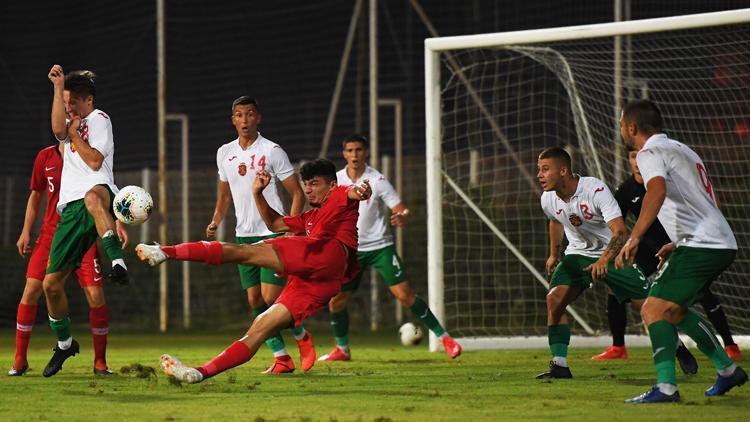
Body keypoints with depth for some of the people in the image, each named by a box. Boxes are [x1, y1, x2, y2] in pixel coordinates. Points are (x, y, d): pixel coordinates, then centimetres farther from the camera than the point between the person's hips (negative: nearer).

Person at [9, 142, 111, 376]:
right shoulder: (45, 157, 3)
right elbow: (36, 195, 13)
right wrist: (26, 232, 7)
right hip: (51, 232, 2)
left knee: (96, 295, -10)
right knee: (31, 289, -8)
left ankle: (100, 362, 7)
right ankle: (20, 360, 4)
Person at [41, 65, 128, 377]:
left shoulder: (98, 119, 7)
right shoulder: (72, 124, 26)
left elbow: (95, 161, -7)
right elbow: (58, 129, -1)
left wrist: (73, 133, 3)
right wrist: (58, 87, -4)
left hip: (98, 194, -7)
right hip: (71, 210, 7)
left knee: (93, 198, -48)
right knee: (51, 284, 5)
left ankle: (117, 261, -61)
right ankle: (64, 343, 24)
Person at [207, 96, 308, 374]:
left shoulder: (272, 151, -7)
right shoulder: (225, 153, 9)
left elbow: (297, 194, -5)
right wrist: (215, 221, 5)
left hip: (272, 233, -5)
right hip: (244, 236, 5)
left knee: (271, 297, -13)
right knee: (255, 301, 1)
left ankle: (301, 336, 13)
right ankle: (281, 358, 8)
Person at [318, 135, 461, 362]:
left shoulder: (377, 180, -11)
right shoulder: (336, 180, -1)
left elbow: (401, 210, -13)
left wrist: (402, 217, -35)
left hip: (380, 246, -3)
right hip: (351, 249, 3)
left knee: (405, 295, -14)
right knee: (336, 302, 0)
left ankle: (443, 337, -4)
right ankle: (342, 349, 23)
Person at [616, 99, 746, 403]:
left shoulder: (650, 152, -6)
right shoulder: (679, 149, 24)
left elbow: (658, 189, -28)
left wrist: (634, 238, -34)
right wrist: (678, 244, 32)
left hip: (700, 246, -10)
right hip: (721, 243, 10)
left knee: (654, 310, -13)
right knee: (674, 310, 24)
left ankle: (666, 387, -25)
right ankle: (728, 370, 27)